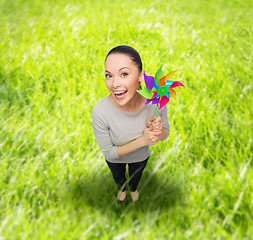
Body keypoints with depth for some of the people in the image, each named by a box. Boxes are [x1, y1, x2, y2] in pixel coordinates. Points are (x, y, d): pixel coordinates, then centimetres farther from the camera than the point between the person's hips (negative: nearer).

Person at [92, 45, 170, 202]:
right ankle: (122, 189, 67)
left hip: (141, 157, 2)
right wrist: (142, 140, -38)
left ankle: (133, 189, 68)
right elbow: (108, 152, -25)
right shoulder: (100, 111, -40)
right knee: (118, 177, 33)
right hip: (115, 159, -1)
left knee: (136, 176, 34)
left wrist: (157, 130, -38)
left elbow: (165, 134, -14)